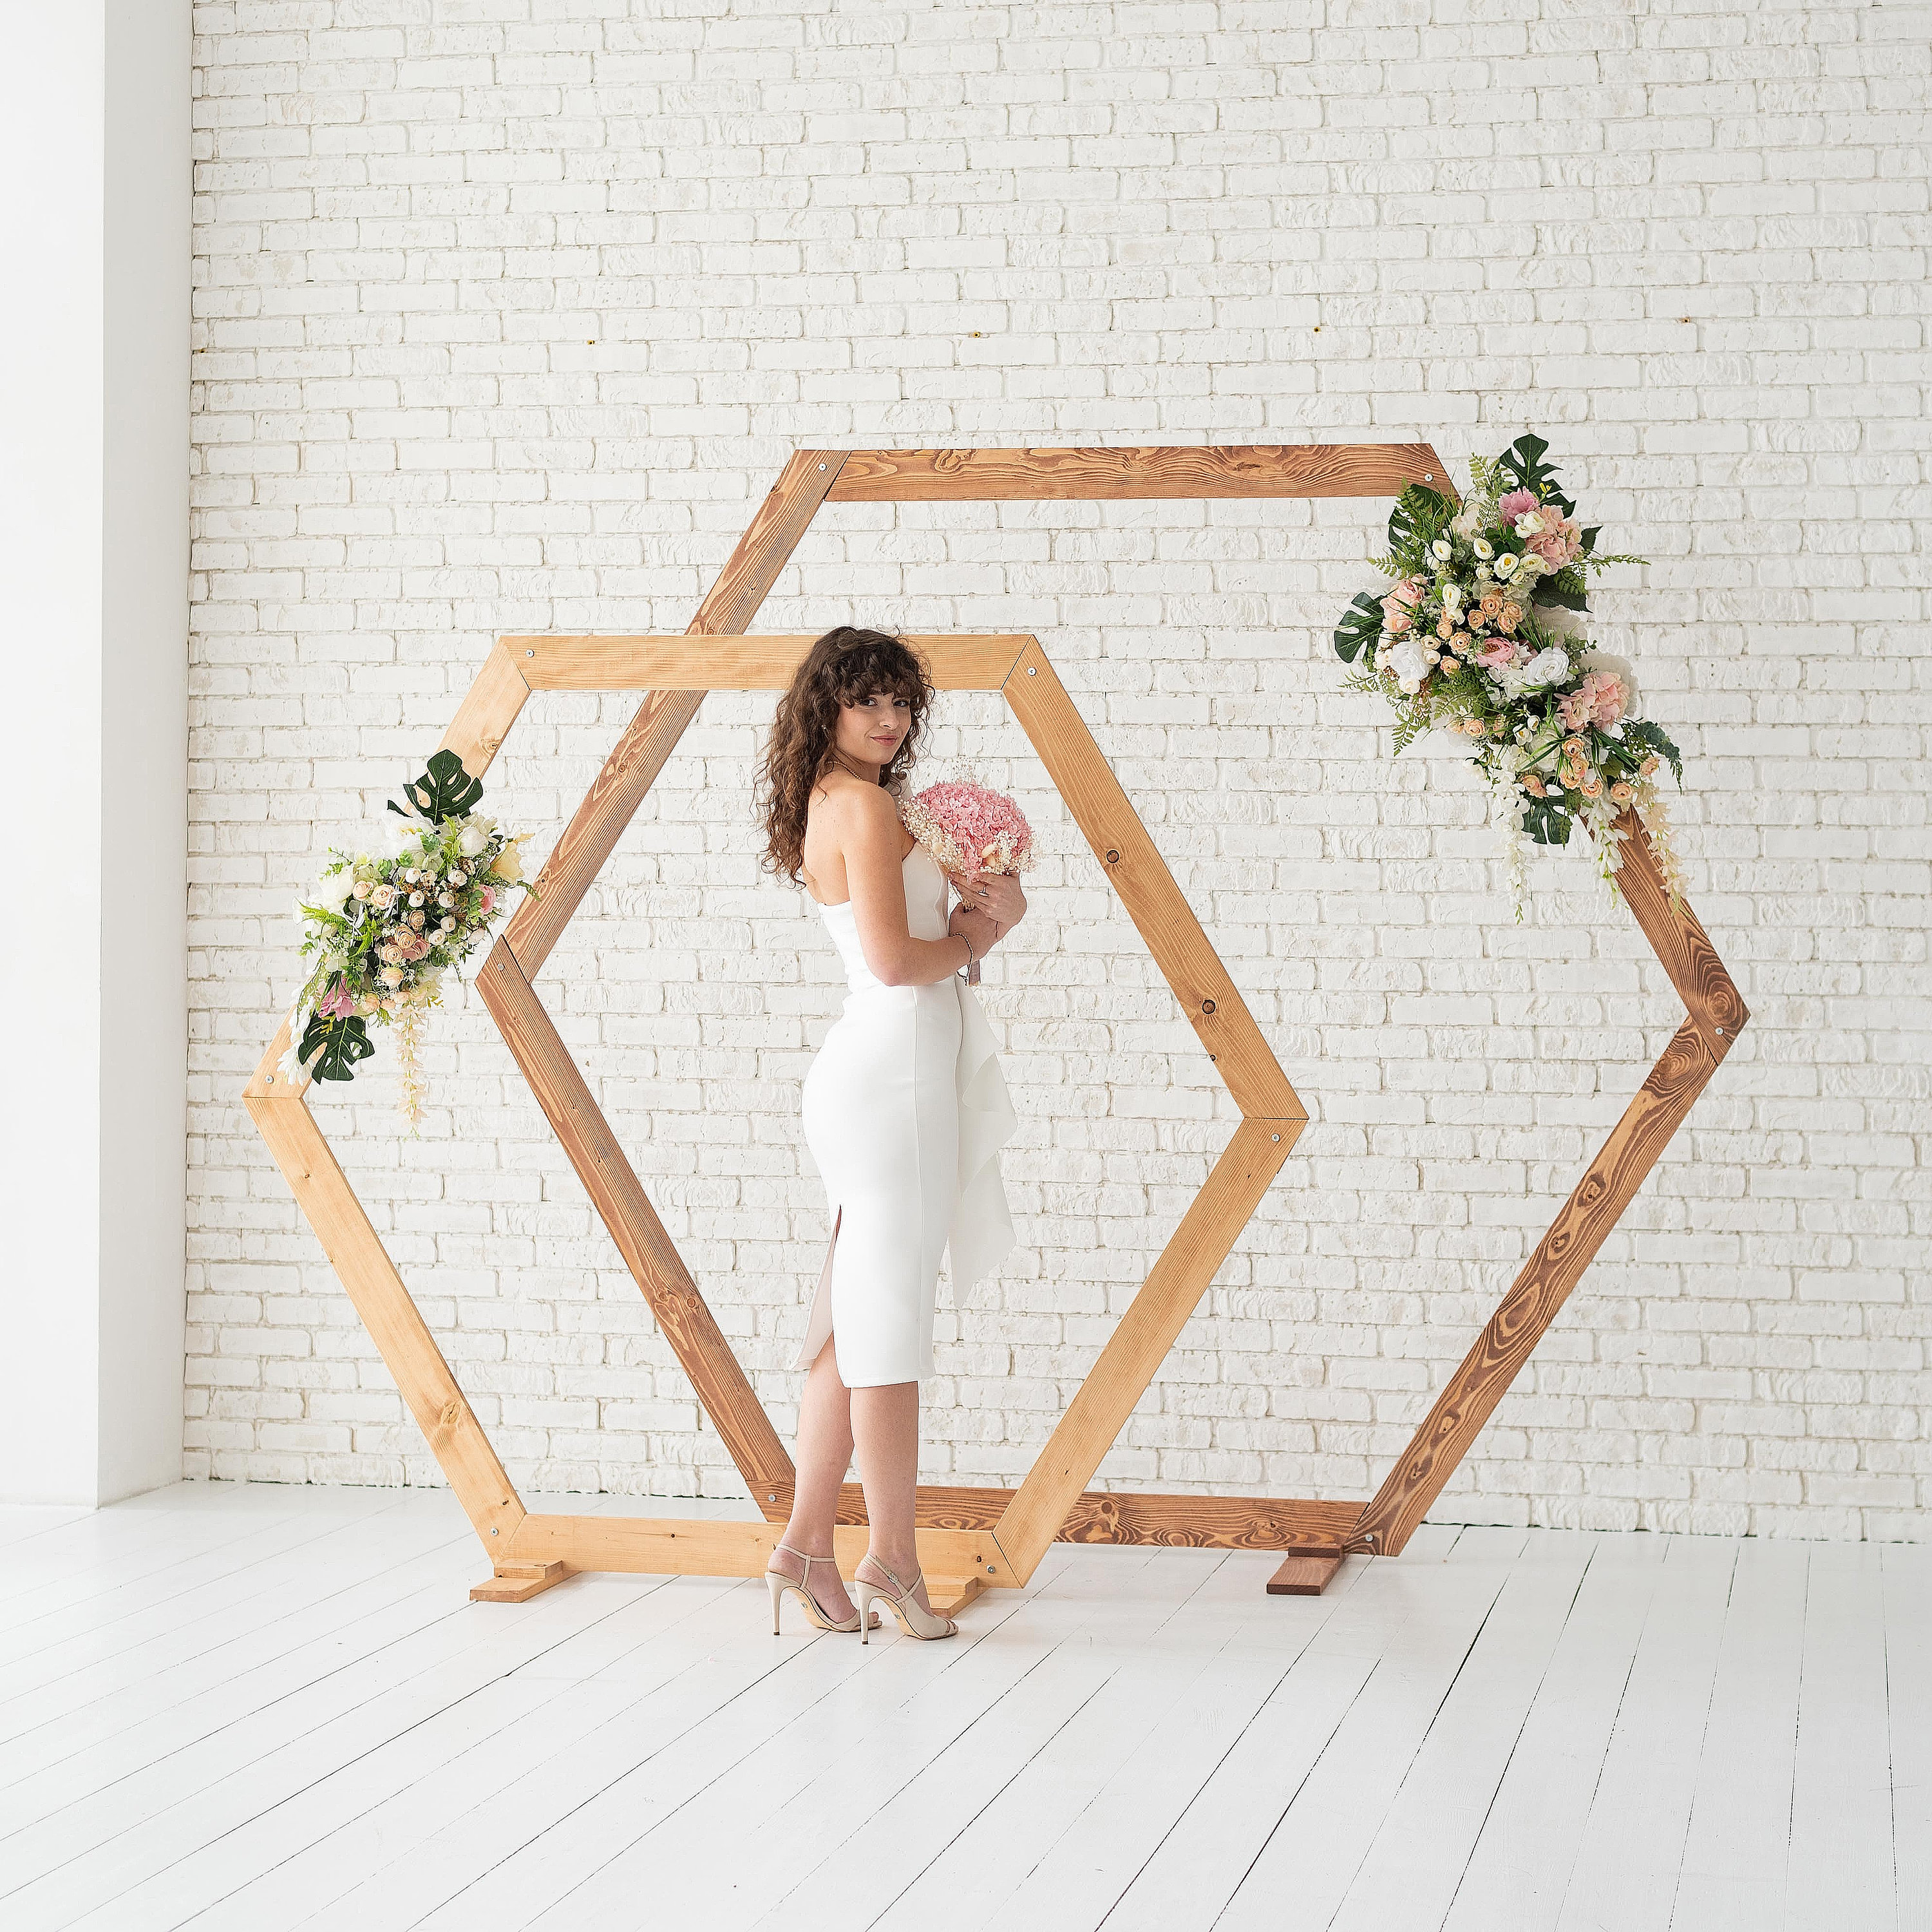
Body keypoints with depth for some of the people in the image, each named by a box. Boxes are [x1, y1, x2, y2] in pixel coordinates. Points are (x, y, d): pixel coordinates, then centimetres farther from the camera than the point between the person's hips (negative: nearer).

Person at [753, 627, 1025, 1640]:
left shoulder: (831, 804, 18)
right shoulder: (865, 805, -11)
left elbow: (953, 916, 23)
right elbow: (894, 957, -19)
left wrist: (989, 902, 3)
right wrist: (972, 938, -2)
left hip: (870, 1070, 10)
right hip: (893, 1068, -10)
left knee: (856, 1319, 11)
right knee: (889, 1318, -4)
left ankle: (807, 1544, 14)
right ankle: (892, 1558, 2)